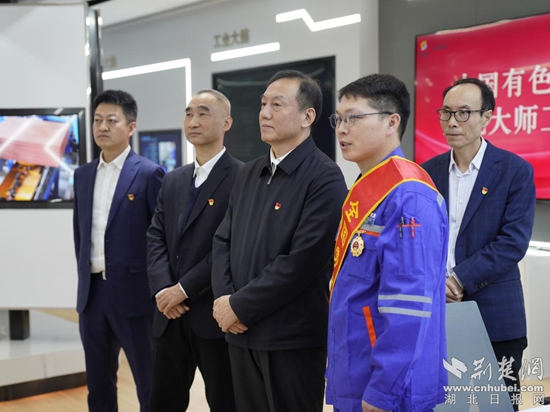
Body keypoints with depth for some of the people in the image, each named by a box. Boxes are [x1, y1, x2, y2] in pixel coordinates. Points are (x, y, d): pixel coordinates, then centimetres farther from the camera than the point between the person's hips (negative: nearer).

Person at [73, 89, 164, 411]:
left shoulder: (149, 174, -8)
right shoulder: (83, 175, 11)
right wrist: (84, 274, 12)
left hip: (134, 292, -6)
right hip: (92, 292, 6)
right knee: (98, 384, 16)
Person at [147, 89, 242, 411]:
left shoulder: (242, 177, -9)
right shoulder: (173, 180, 15)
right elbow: (156, 238, 9)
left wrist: (185, 288, -15)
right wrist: (162, 290, -7)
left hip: (214, 314, -6)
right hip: (171, 315, 7)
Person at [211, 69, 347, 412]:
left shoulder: (325, 178, -13)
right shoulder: (249, 173, 12)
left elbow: (302, 261, -20)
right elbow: (223, 241, 11)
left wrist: (239, 306, -14)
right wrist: (224, 299, -5)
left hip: (294, 336, -6)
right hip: (241, 333, 7)